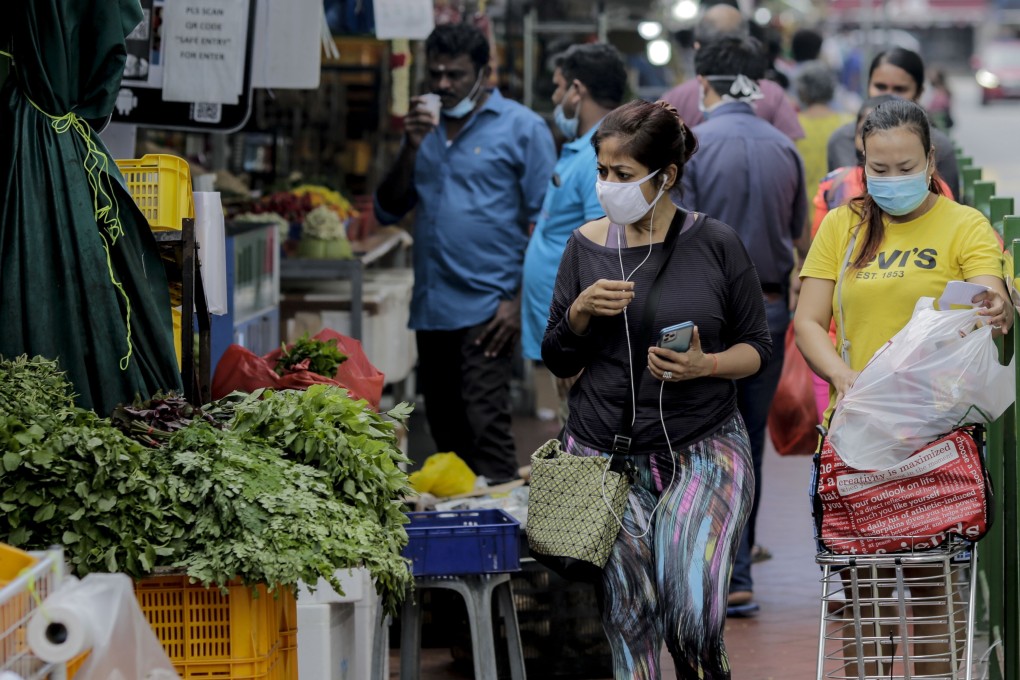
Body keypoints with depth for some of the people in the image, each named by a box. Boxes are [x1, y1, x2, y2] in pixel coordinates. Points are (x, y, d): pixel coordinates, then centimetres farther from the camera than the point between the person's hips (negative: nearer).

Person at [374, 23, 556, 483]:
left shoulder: (521, 128, -1)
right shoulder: (425, 127, 16)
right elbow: (388, 211, 13)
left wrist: (521, 302, -13)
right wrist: (411, 149, -3)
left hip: (487, 307, -6)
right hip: (432, 307, 6)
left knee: (484, 427, -14)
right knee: (445, 431, 10)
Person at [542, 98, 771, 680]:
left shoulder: (715, 244, -2)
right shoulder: (588, 245, 6)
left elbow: (757, 347, 5)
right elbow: (559, 363, 11)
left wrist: (705, 365, -14)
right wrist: (581, 313, -9)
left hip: (703, 448, -2)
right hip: (605, 451, 2)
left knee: (687, 584, -20)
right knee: (627, 612, -3)